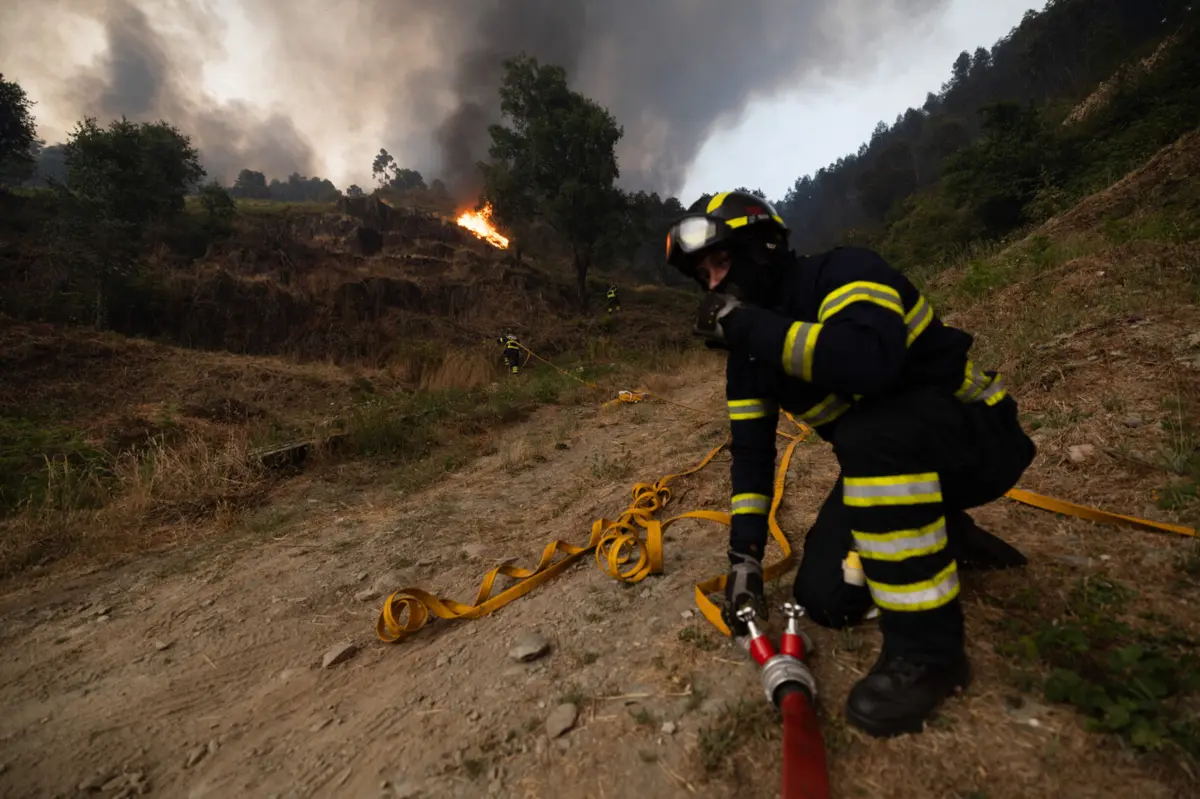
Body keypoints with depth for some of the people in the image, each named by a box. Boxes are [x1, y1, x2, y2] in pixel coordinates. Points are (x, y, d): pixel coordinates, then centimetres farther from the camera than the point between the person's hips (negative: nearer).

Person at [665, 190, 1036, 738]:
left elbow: (870, 360, -44)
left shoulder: (842, 273, -22)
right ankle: (948, 537, 20)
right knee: (823, 600, -4)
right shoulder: (749, 352, -1)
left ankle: (928, 647, -21)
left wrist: (749, 324, -36)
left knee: (869, 435, -39)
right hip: (885, 462, 7)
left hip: (974, 433, -6)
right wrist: (744, 553, -8)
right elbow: (750, 449, -2)